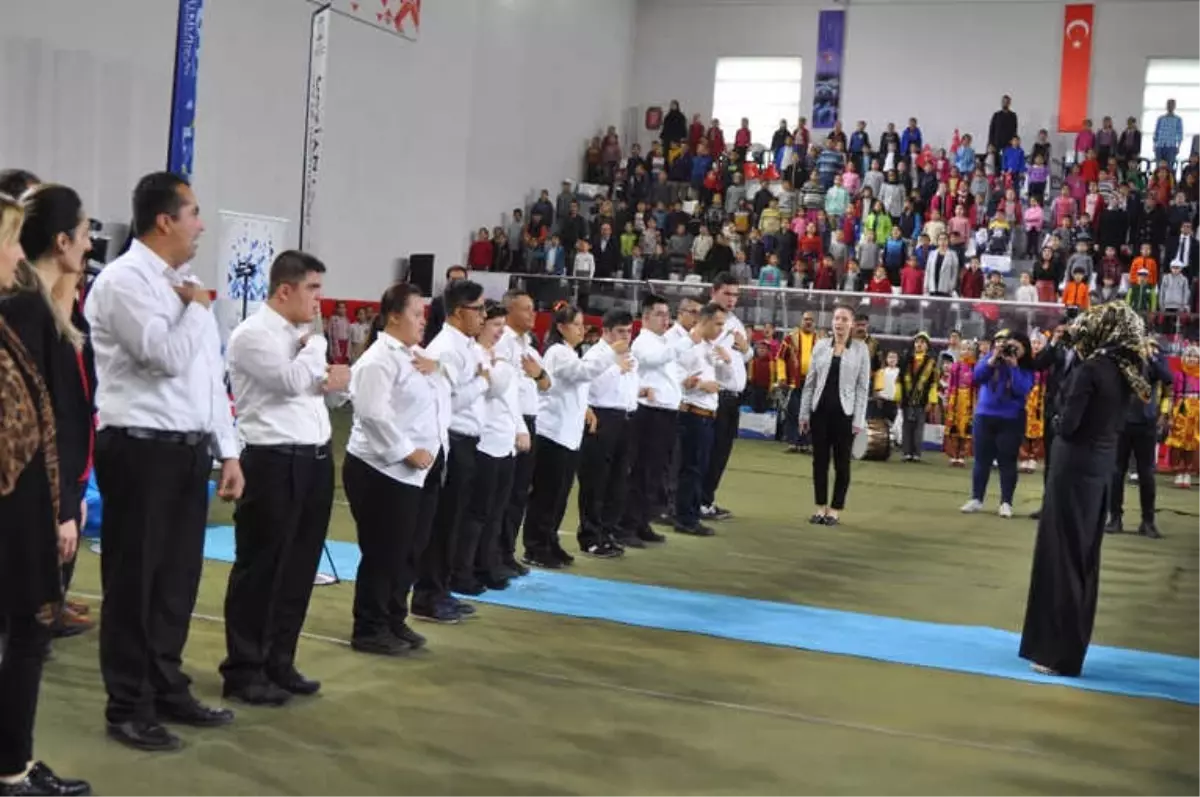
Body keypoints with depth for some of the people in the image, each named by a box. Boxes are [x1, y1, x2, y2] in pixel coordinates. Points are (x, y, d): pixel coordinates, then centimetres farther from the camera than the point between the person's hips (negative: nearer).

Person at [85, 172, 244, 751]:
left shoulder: (182, 284, 15)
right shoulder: (124, 280, -11)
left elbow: (211, 374, 16)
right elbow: (169, 357, -22)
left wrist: (227, 450, 13)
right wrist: (195, 309, -5)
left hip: (189, 450, 8)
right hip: (140, 450, -8)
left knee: (178, 578, 14)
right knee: (133, 582, 3)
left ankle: (167, 689, 28)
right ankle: (129, 707, 14)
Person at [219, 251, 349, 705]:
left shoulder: (301, 334, 18)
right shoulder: (253, 334, -9)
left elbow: (340, 385, 19)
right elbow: (293, 381, -21)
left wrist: (331, 381, -4)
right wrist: (315, 346, -3)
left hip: (315, 459, 9)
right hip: (274, 463, -8)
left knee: (299, 567, 12)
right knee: (259, 569, 1)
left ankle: (279, 663, 23)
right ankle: (243, 670, 11)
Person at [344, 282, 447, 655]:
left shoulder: (416, 355, 15)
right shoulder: (378, 359, -14)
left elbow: (442, 397, 20)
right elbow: (374, 414, -23)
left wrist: (436, 369, 1)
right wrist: (407, 452, -22)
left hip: (423, 470, 9)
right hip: (385, 471, -9)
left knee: (410, 552, 14)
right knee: (383, 554, -2)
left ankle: (394, 620, 26)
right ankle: (369, 630, 9)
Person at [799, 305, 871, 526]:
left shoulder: (860, 349, -2)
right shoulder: (820, 346, 4)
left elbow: (863, 386, -2)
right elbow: (810, 382, 7)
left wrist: (859, 419, -7)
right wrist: (804, 413, 4)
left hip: (844, 411, -2)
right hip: (820, 409, 2)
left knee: (841, 462, 4)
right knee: (819, 460, 6)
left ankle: (835, 509, 12)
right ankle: (820, 506, 15)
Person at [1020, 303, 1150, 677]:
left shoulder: (1092, 369, -17)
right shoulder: (1124, 372, 6)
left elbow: (1066, 424, -19)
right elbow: (1115, 424, 10)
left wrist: (1059, 418, 1)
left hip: (1075, 468, -8)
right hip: (1102, 468, 8)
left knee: (1062, 555, 0)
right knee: (1085, 559, 14)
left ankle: (1059, 653, 4)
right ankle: (1070, 647, 24)